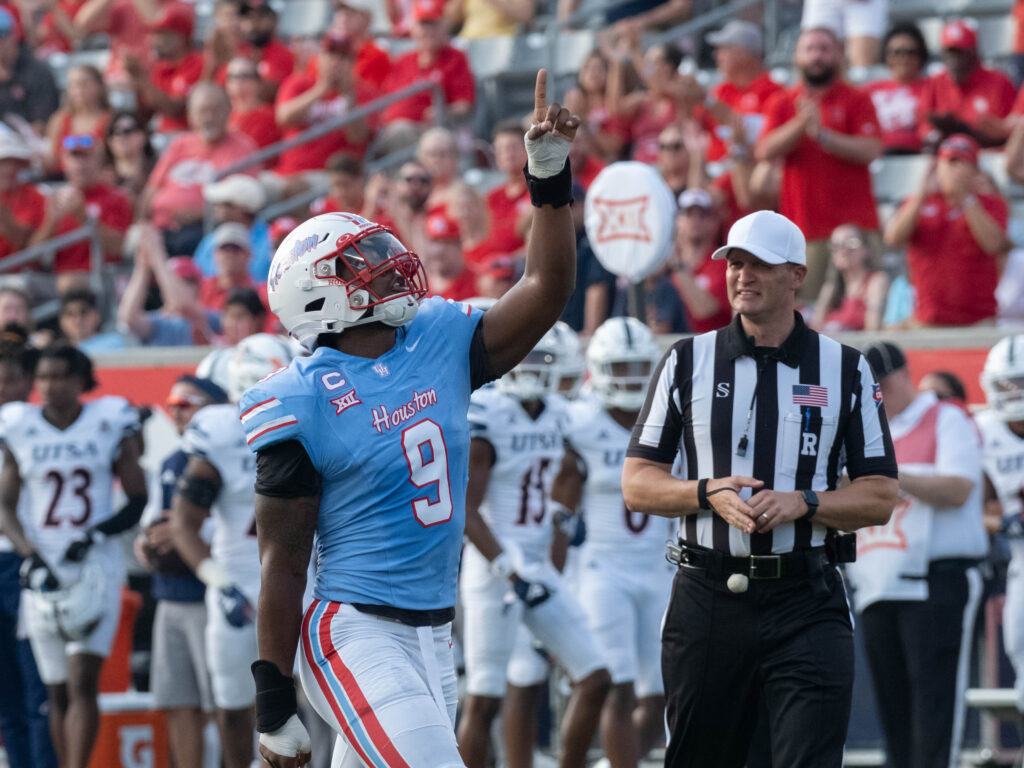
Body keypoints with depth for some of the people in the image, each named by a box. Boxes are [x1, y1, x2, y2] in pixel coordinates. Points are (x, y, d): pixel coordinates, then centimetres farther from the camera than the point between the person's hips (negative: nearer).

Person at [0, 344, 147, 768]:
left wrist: (94, 536, -13)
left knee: (82, 682, -15)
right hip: (43, 571, 3)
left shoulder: (110, 424, 0)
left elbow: (138, 501, 4)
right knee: (57, 692, 6)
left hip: (97, 565, -2)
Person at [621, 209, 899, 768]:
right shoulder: (687, 361, 9)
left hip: (807, 602, -1)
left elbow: (880, 497, 5)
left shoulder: (846, 370, 7)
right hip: (707, 599, 1)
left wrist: (802, 503, -13)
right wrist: (709, 493, -13)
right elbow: (636, 484, 7)